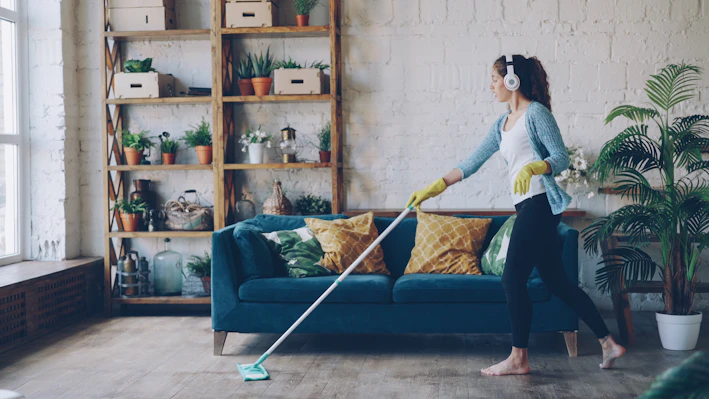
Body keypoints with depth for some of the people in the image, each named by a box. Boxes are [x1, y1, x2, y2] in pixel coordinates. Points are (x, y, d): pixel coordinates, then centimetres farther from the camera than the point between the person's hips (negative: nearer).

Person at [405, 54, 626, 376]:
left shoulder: (536, 113, -6)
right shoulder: (503, 124, 19)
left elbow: (562, 158, -12)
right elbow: (473, 162, 20)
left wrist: (532, 167, -30)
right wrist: (434, 188, 17)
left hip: (539, 203, -9)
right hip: (526, 206, 9)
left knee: (512, 278, -6)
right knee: (556, 281, 10)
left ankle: (518, 358, 4)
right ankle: (608, 343, 17)